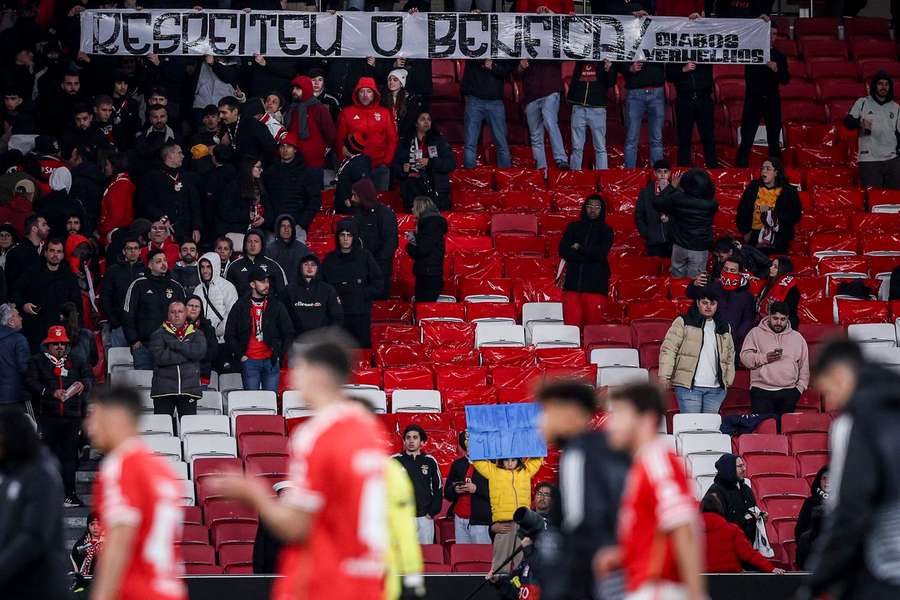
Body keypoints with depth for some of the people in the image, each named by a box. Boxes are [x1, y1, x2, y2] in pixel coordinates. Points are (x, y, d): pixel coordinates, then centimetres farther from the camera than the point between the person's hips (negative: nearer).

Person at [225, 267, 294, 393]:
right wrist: (240, 355, -1)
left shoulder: (276, 305, 7)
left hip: (271, 360, 1)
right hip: (249, 361, -1)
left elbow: (288, 333, 11)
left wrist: (279, 353, 3)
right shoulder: (240, 307, 4)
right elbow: (229, 335, 7)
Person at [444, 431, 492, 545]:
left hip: (480, 519, -5)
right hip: (460, 518, 5)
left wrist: (477, 489, -19)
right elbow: (447, 493, 18)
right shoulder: (457, 464, 16)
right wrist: (455, 490, -3)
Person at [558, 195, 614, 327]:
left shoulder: (606, 231, 11)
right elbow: (563, 251, 2)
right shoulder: (573, 227, 15)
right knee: (571, 326, -8)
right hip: (573, 283, 1)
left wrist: (579, 248, 0)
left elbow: (601, 253, -4)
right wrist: (589, 255, -6)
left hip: (595, 285, -1)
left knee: (593, 327, -6)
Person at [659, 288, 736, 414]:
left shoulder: (724, 328, 19)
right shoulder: (683, 322, 3)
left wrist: (728, 380, 15)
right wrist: (664, 377, -12)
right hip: (689, 386, -4)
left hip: (716, 388, 4)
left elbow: (730, 356, 26)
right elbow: (668, 349, -3)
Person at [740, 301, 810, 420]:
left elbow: (804, 367, 18)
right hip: (761, 392, -2)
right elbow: (745, 357, 0)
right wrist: (764, 358, -14)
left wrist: (800, 388, 7)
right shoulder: (756, 333, 10)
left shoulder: (797, 337, 16)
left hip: (788, 393, 2)